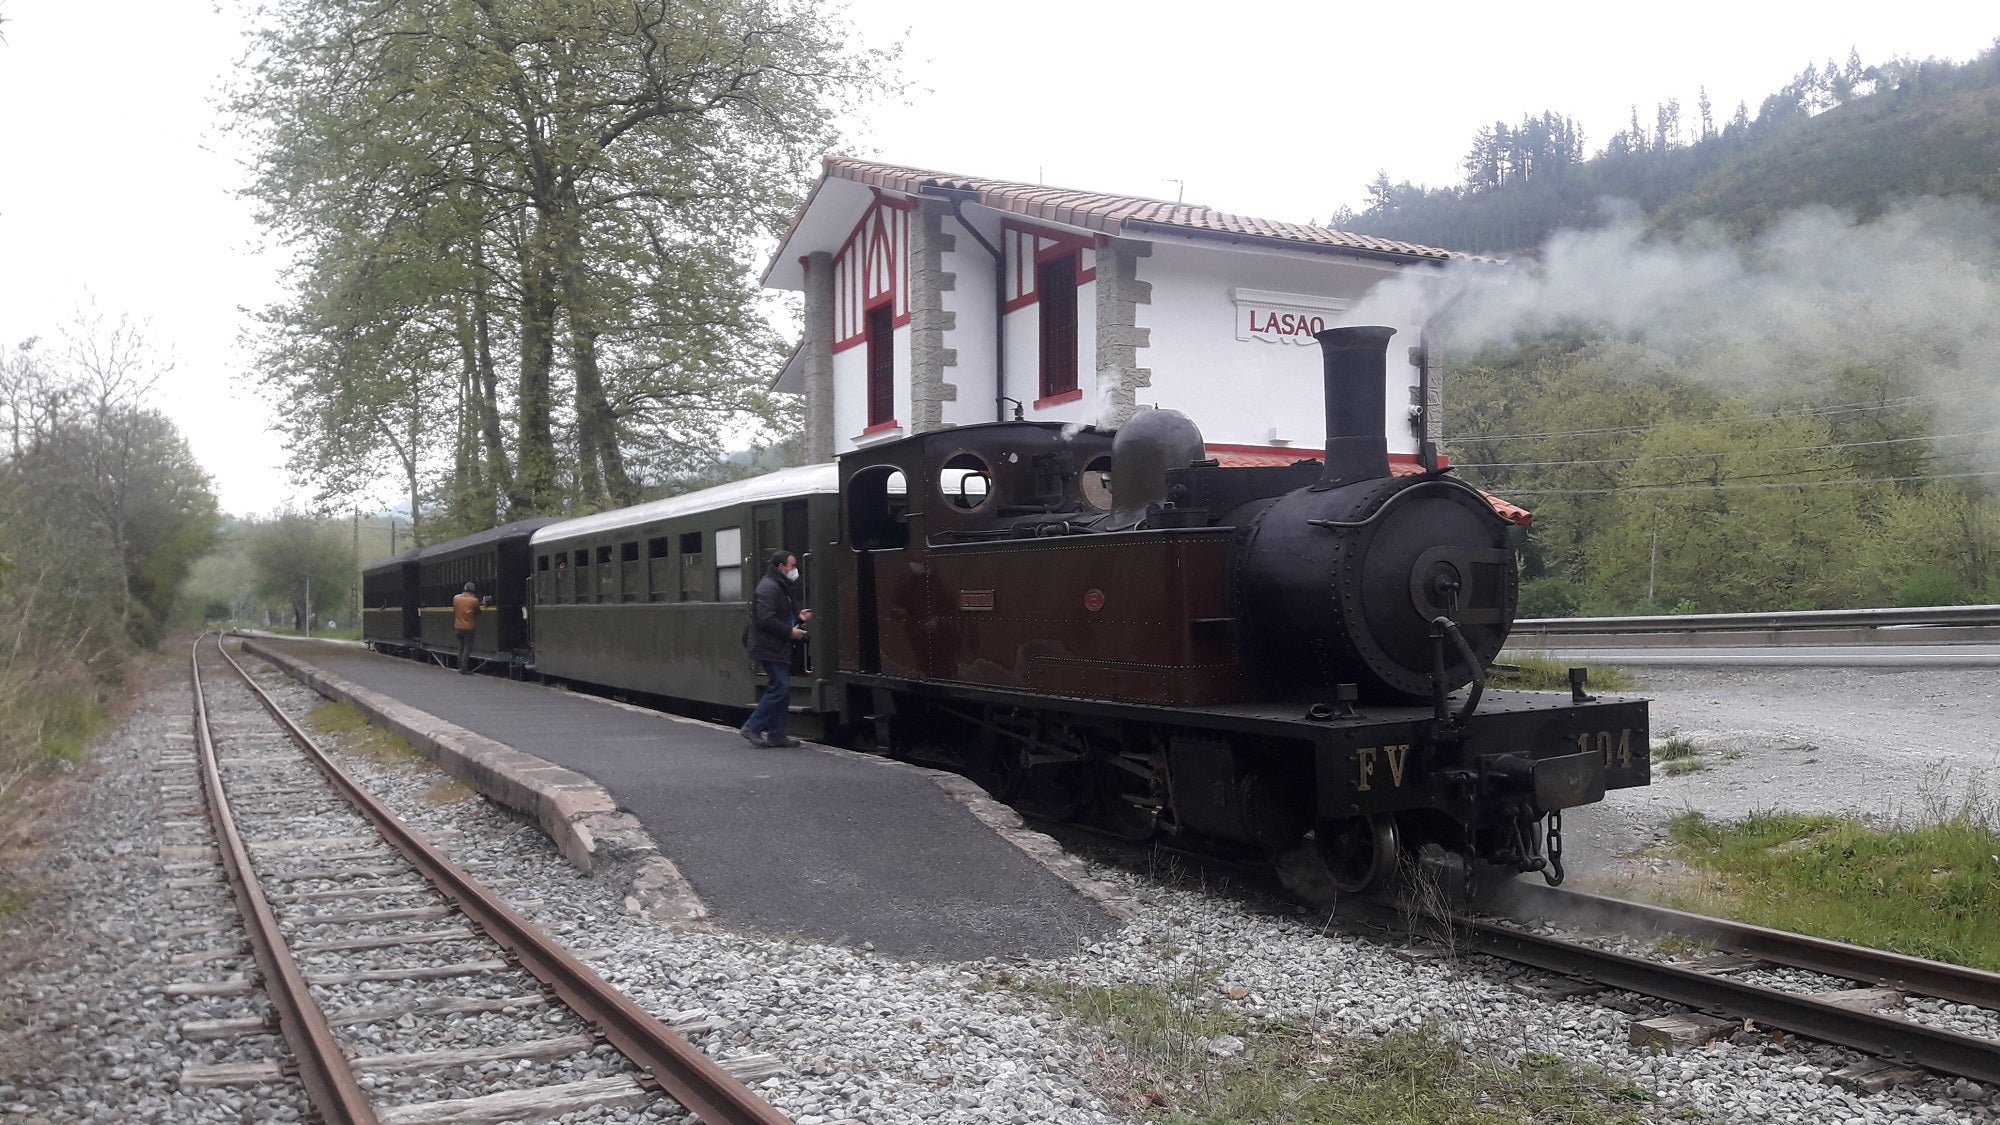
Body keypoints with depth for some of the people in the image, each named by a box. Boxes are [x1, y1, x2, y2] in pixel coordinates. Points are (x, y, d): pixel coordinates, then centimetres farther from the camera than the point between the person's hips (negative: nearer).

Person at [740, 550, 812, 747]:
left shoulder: (781, 587, 18)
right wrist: (790, 632, -18)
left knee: (781, 690, 11)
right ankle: (752, 728, -5)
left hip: (779, 648, 11)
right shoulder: (769, 587, -16)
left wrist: (798, 616, 11)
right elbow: (766, 619, -24)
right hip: (769, 648, -11)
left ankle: (776, 734, 15)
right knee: (780, 689, -11)